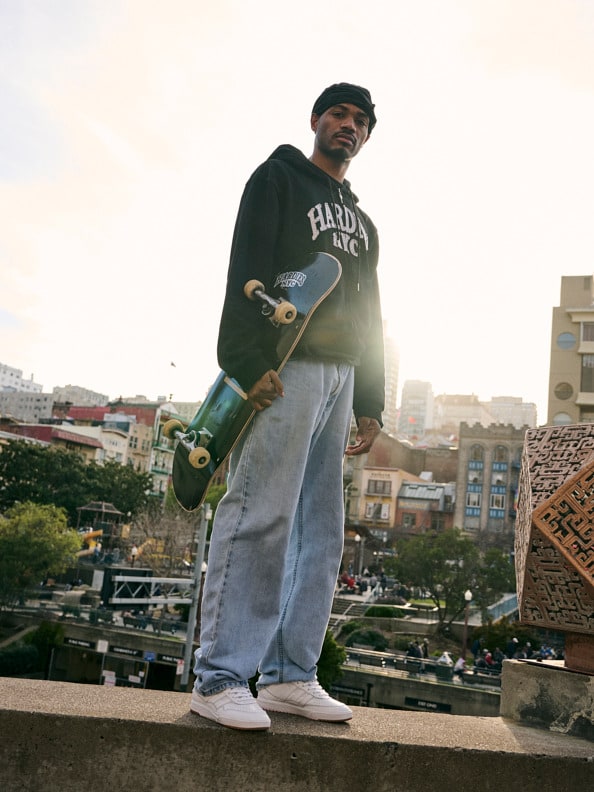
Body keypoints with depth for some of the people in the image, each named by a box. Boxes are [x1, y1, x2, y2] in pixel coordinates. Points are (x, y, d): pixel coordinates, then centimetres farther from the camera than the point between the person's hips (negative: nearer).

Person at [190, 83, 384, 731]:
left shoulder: (362, 223, 29)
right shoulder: (278, 179, 9)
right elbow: (247, 270, -7)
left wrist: (370, 403, 15)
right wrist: (250, 360, -21)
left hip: (341, 376, 8)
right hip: (285, 367, -7)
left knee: (320, 529, 3)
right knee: (261, 514, -13)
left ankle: (289, 676, 9)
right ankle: (219, 677, -7)